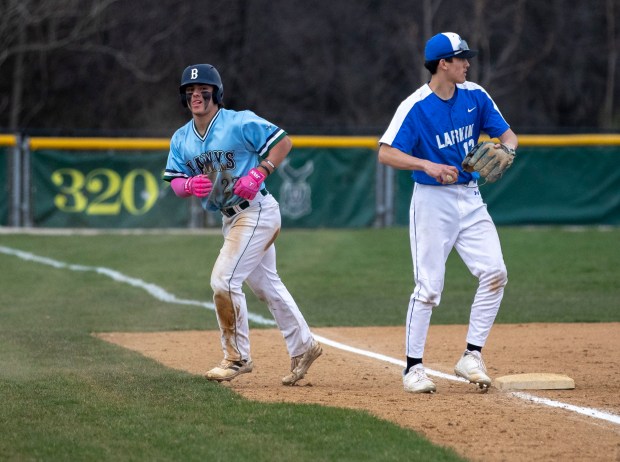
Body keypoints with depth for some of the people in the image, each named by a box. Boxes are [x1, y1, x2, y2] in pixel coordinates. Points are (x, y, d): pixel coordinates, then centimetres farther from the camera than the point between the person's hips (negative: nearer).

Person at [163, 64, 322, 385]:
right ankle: (303, 347, 30)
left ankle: (237, 358, -2)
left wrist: (259, 172, -22)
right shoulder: (181, 139, 7)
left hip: (256, 211, -8)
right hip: (230, 218, 8)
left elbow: (283, 141, -10)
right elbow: (174, 183, 6)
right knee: (266, 285, 17)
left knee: (223, 280, -14)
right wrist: (189, 185, -18)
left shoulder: (240, 123, -13)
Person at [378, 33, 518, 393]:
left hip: (470, 199, 5)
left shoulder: (475, 96, 3)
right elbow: (386, 153, -18)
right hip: (433, 201, -5)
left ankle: (472, 357, 1)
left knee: (494, 273, -7)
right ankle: (413, 368, 4)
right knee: (428, 286, -6)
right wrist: (428, 165, -32)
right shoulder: (416, 106, -13)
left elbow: (507, 134, 9)